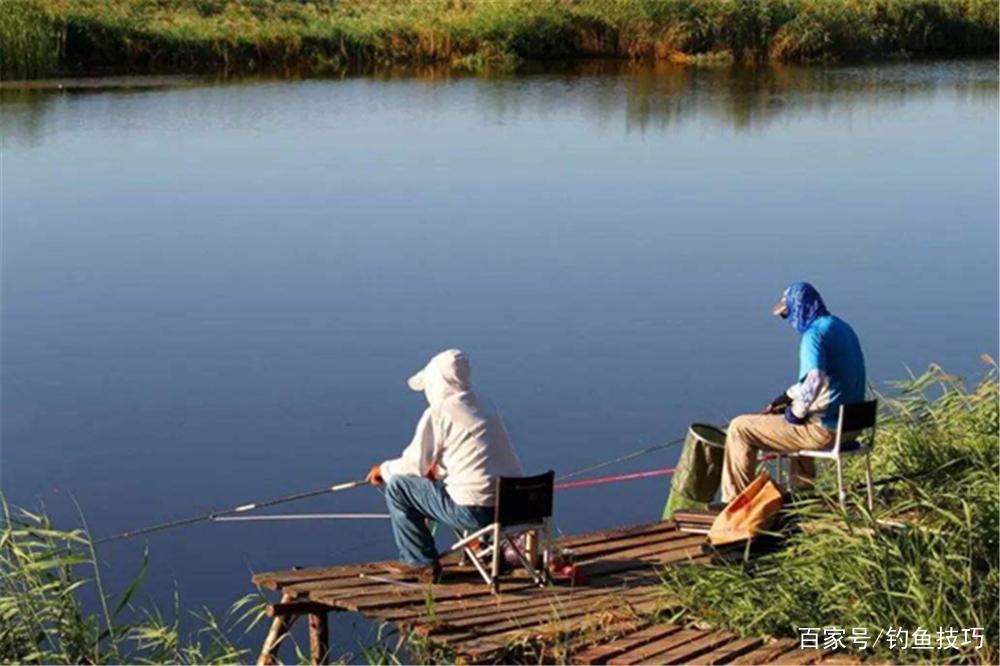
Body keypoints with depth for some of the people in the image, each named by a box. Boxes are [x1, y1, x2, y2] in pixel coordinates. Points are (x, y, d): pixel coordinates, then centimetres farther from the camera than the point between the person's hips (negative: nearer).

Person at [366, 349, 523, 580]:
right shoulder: (486, 406, 14)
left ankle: (421, 563, 12)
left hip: (476, 510, -8)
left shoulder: (439, 413, -8)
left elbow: (414, 466, -3)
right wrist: (437, 468, 29)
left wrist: (384, 469, 16)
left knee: (397, 486, 5)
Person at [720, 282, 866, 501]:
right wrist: (785, 398, 20)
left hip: (826, 428, -9)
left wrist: (796, 414, -16)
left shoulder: (815, 334, -18)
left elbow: (813, 381, -33)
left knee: (740, 428, -1)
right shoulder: (841, 327, 12)